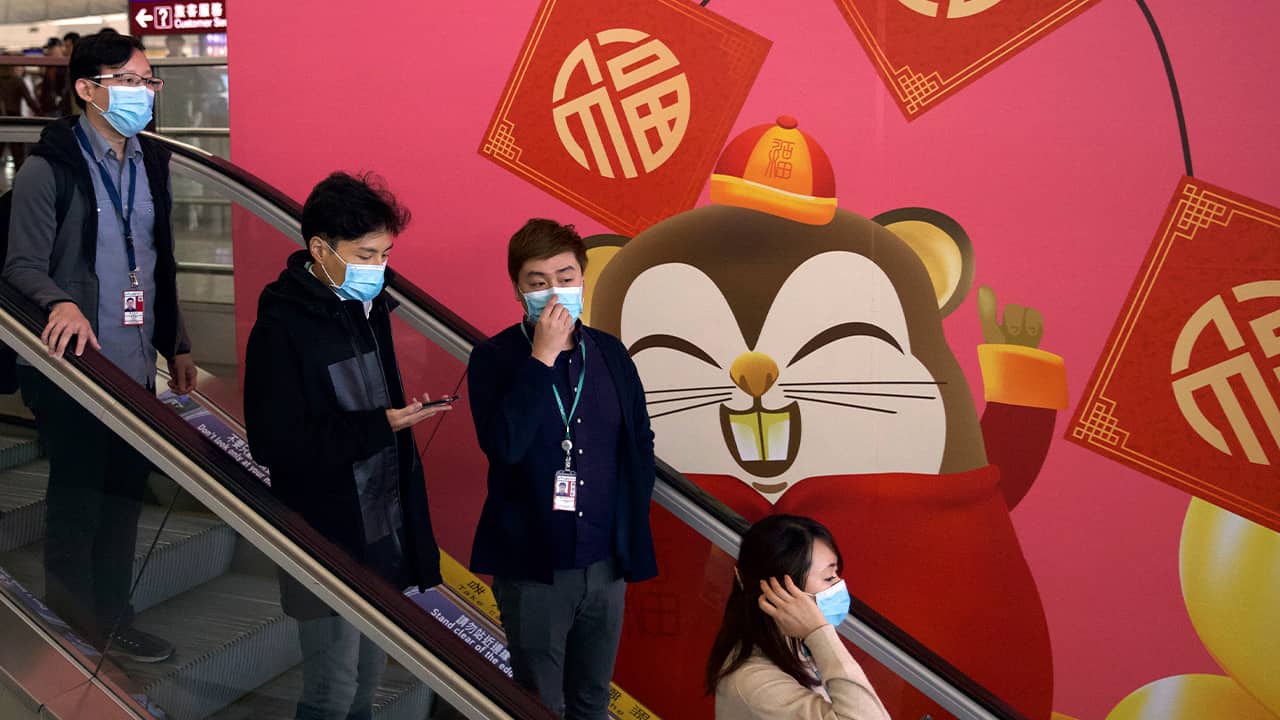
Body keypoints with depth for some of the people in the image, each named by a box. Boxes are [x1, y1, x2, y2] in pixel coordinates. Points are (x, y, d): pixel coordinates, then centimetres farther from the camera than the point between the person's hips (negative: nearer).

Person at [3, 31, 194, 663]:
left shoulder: (150, 162, 12)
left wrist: (177, 345, 19)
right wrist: (61, 304, -33)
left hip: (136, 365, 6)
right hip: (76, 365, -6)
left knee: (125, 494, 13)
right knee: (77, 500, 3)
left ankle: (113, 618, 26)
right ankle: (73, 629, 18)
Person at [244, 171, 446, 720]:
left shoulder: (369, 306, 6)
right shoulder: (282, 327, -17)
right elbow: (274, 445, -22)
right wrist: (379, 426, -25)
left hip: (385, 534, 7)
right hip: (328, 541, -7)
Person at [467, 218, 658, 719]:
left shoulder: (611, 354, 2)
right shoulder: (494, 358, -8)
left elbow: (641, 445, 11)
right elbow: (504, 444, -24)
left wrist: (632, 524, 6)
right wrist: (542, 357, -23)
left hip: (606, 562, 4)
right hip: (532, 566, -3)